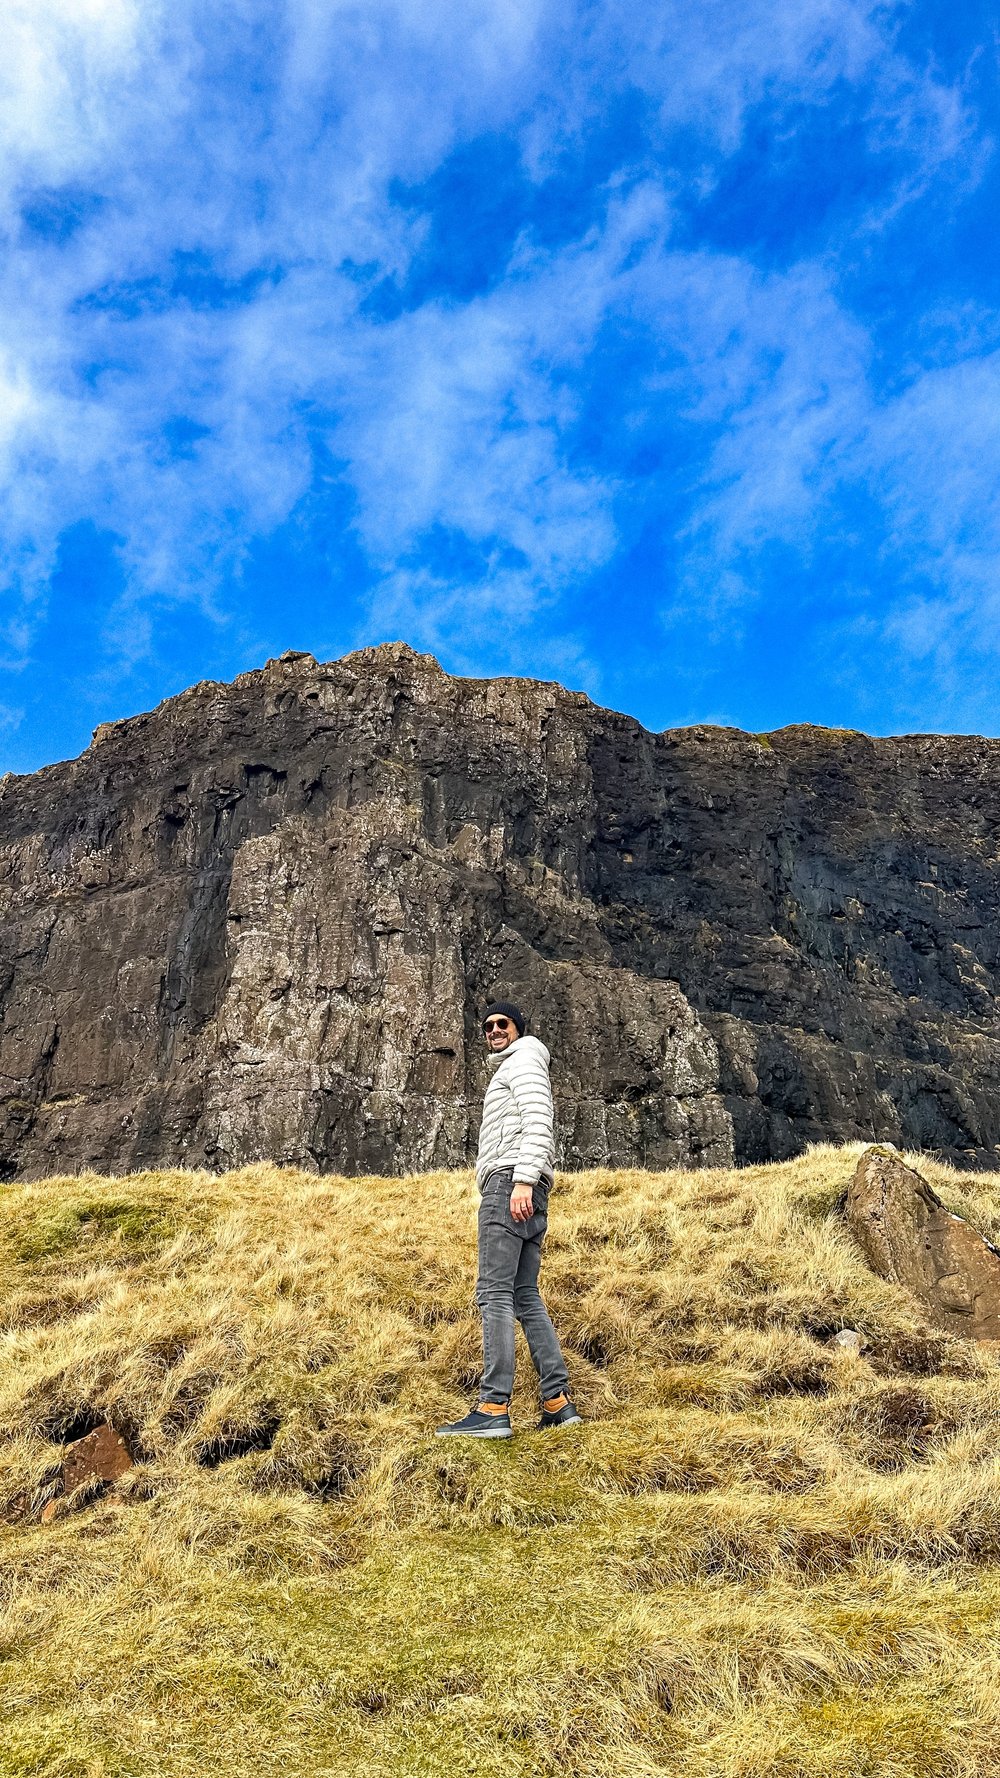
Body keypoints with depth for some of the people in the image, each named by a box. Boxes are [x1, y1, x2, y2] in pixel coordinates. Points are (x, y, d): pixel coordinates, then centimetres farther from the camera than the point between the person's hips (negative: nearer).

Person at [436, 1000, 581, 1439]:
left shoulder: (522, 1061, 2)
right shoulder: (508, 1071, 31)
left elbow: (539, 1122, -14)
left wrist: (523, 1179, -25)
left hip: (509, 1180, -10)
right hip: (524, 1193, 10)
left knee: (495, 1293, -14)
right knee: (526, 1296, 7)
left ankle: (493, 1408, -18)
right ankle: (558, 1402, 5)